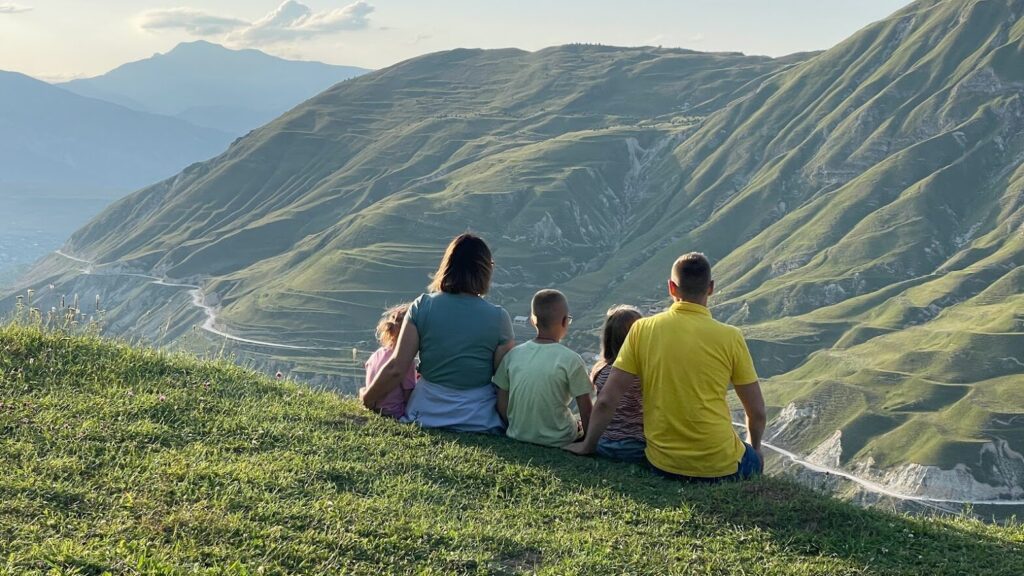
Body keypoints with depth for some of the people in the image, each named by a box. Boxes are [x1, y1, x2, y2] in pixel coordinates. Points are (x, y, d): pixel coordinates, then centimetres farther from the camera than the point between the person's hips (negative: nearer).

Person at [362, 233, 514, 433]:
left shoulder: (422, 307, -6)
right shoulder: (498, 317, -9)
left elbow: (396, 368, -6)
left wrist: (367, 398, 10)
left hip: (428, 415, 1)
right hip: (480, 420, -1)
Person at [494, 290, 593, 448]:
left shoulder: (513, 355, -3)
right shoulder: (571, 359, -14)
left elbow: (501, 405, 2)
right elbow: (586, 411, -11)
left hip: (518, 435, 4)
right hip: (557, 440, -4)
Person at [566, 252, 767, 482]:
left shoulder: (642, 329, -5)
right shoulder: (730, 337, -9)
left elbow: (606, 401, -6)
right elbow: (757, 412, -1)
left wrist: (587, 446, 10)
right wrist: (753, 448, 20)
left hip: (663, 464, 3)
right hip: (720, 466, -3)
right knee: (754, 459, 33)